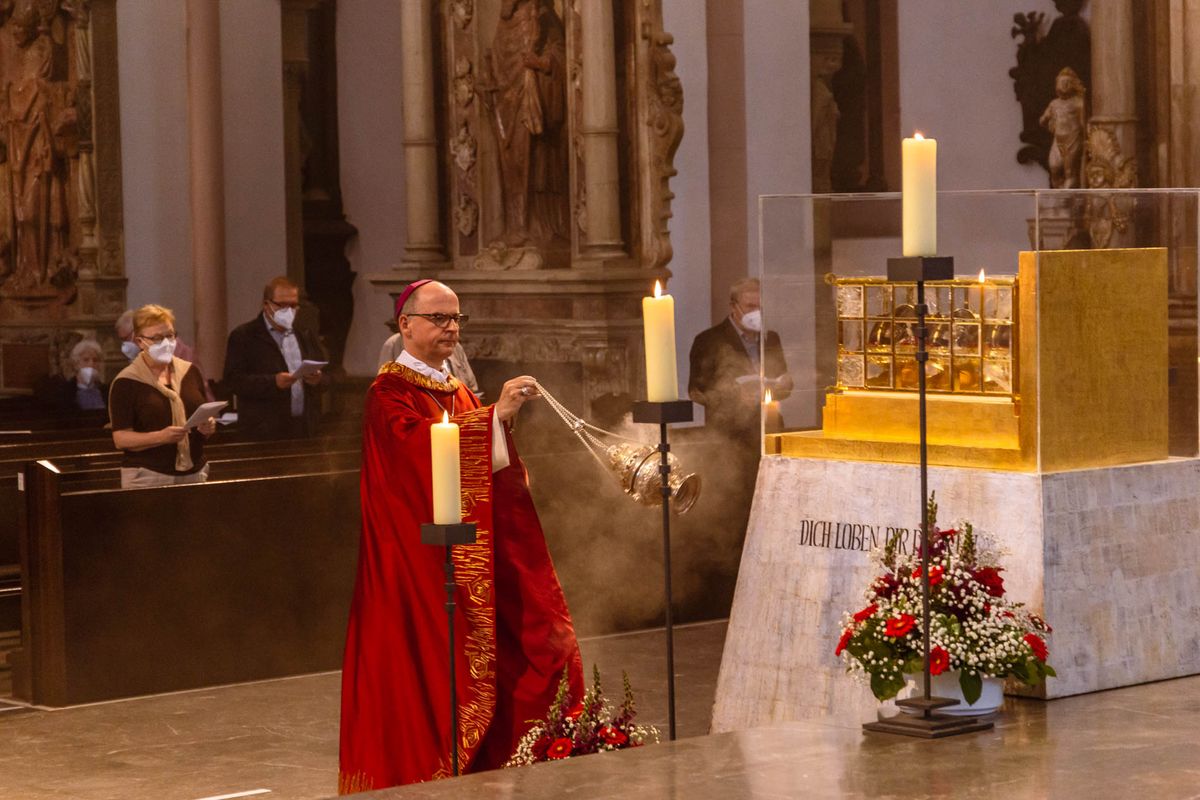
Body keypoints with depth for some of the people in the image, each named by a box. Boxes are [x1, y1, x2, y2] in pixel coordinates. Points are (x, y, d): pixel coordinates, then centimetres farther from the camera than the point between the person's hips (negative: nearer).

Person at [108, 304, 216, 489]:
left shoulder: (189, 372, 10)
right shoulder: (126, 383, -5)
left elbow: (204, 417, 21)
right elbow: (121, 439, -9)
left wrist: (208, 428, -2)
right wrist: (161, 437, -23)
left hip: (194, 473, 4)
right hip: (148, 477, -4)